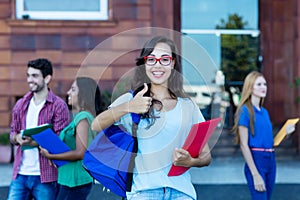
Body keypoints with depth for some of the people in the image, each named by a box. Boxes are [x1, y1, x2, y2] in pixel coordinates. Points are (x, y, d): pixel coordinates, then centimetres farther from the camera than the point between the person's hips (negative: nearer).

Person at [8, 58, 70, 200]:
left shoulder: (58, 106, -5)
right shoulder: (21, 104, 13)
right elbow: (12, 133, 18)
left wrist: (35, 142, -25)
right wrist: (17, 138, -7)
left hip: (44, 176, -5)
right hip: (20, 174, 5)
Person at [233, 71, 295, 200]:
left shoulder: (265, 112, 14)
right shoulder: (245, 110, -8)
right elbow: (244, 145, -14)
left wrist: (285, 132, 6)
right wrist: (255, 175, -19)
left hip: (271, 160, 8)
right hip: (256, 160, -8)